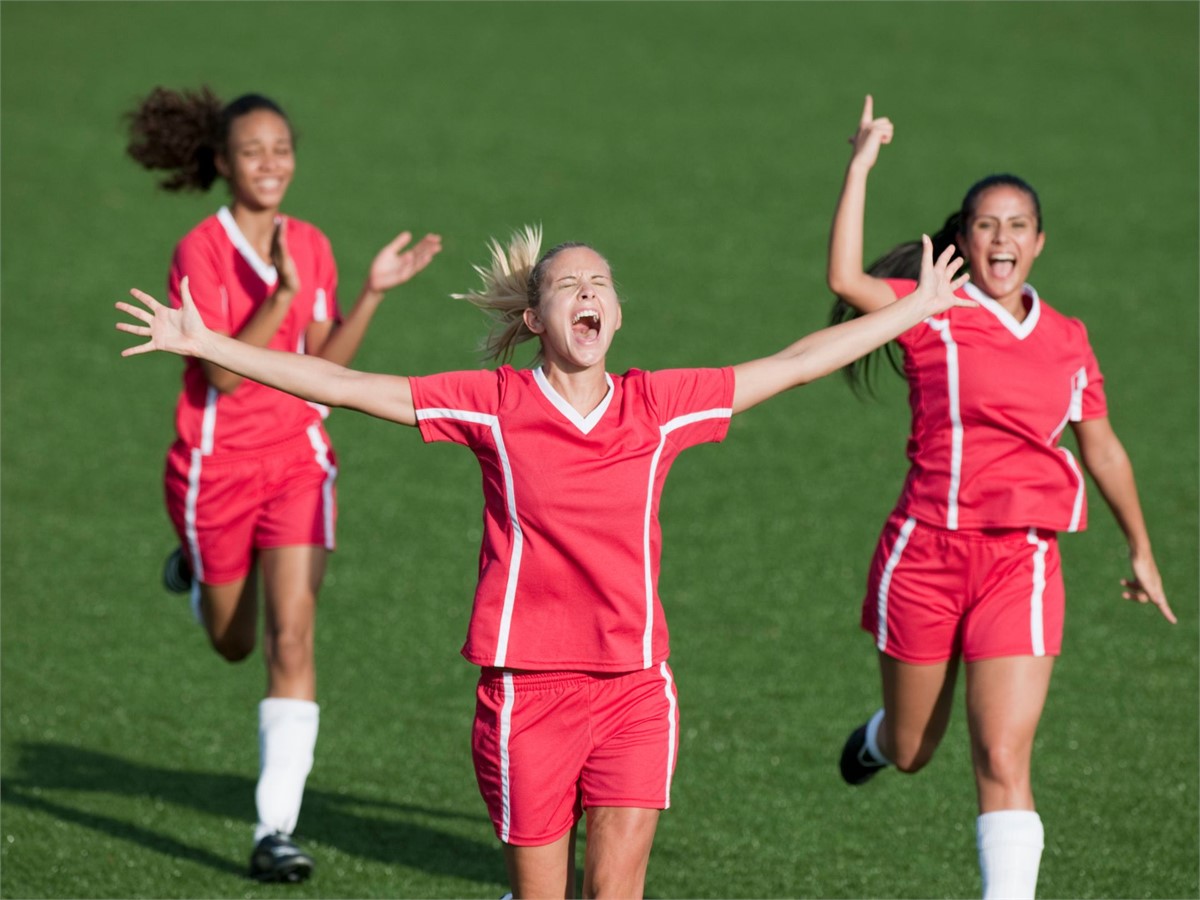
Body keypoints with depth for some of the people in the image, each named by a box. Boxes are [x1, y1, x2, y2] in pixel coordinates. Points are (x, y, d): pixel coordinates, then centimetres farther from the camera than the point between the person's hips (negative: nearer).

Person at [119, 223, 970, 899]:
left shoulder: (659, 404, 4)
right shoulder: (493, 405, -1)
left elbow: (795, 363, 14)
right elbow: (340, 384, -2)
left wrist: (919, 308, 19)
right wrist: (206, 344, -5)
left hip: (634, 687, 1)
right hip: (528, 687, -1)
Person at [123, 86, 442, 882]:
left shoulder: (311, 247, 2)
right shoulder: (200, 251, -13)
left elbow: (324, 368, 3)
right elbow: (224, 374, -20)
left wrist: (373, 294, -8)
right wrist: (281, 295, -31)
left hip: (298, 461, 2)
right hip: (217, 465, -2)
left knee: (291, 639, -11)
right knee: (234, 642, 15)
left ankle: (278, 828, -10)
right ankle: (196, 570, 52)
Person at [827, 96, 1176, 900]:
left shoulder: (1068, 341, 8)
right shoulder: (934, 315, -4)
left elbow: (1102, 447, 21)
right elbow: (846, 281, -22)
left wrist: (1141, 551, 27)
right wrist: (862, 168, -22)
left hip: (1023, 562, 1)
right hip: (927, 552, -1)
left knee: (1003, 760, -12)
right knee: (912, 752, 17)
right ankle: (878, 738, 54)